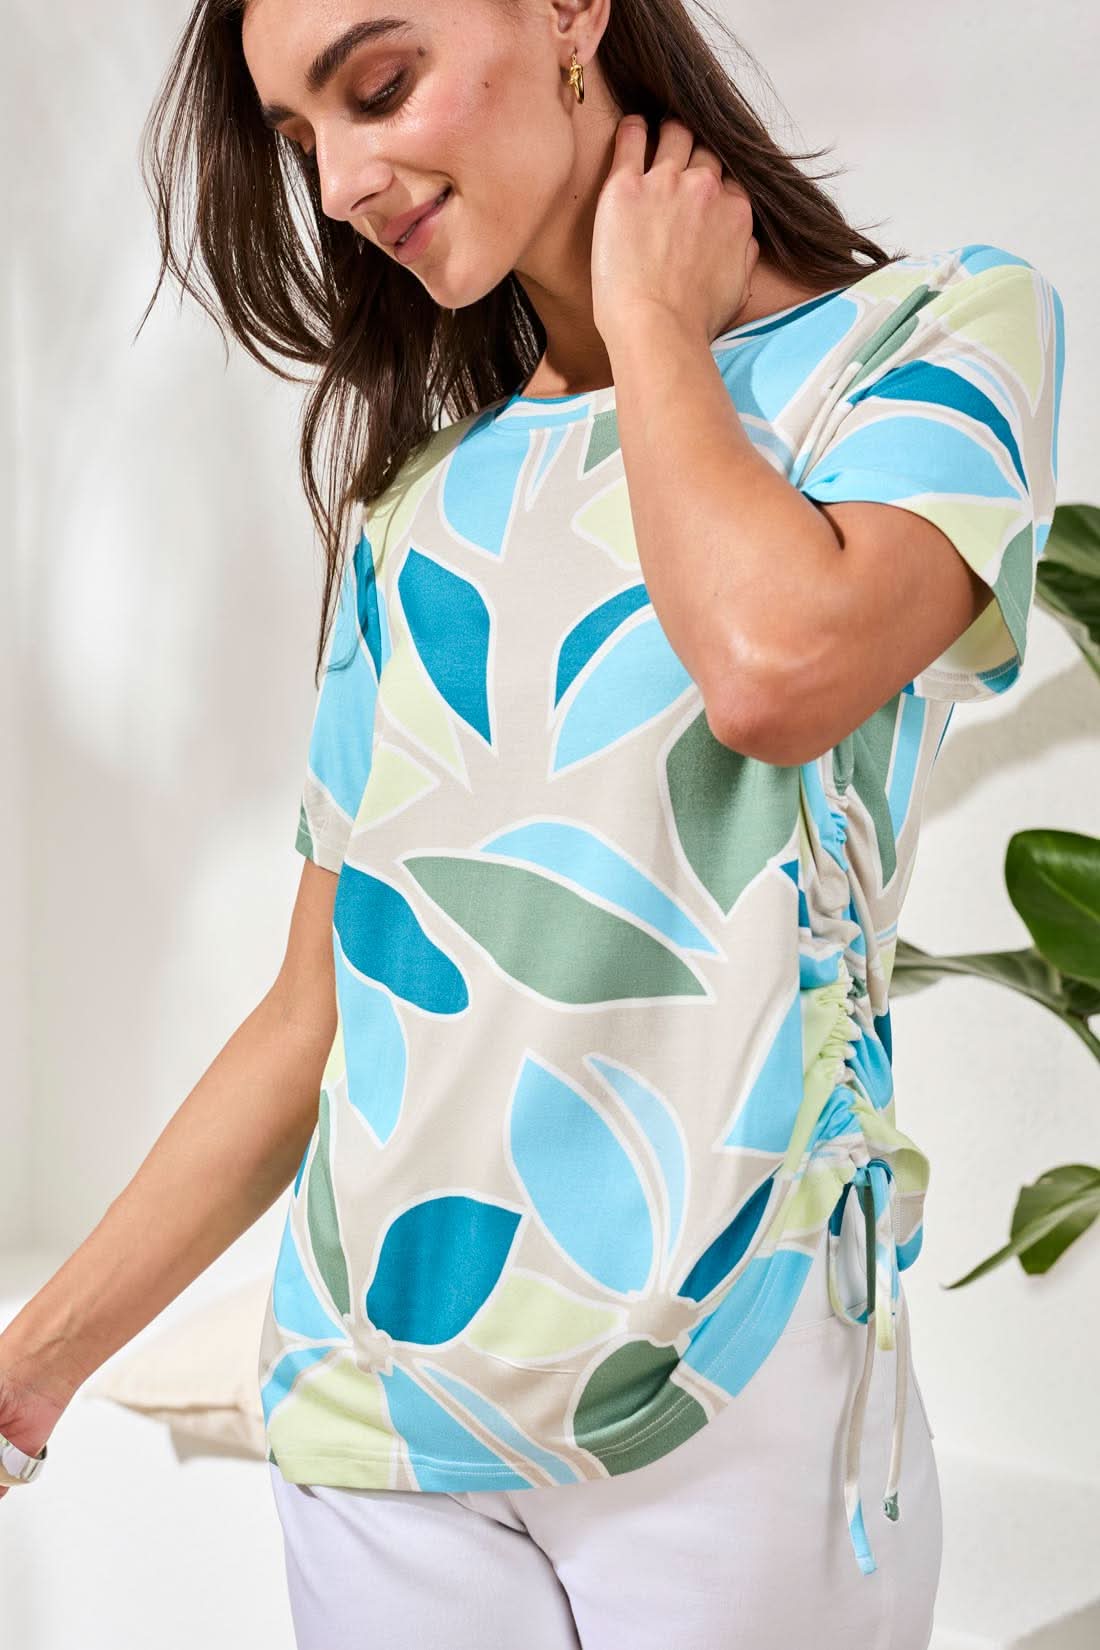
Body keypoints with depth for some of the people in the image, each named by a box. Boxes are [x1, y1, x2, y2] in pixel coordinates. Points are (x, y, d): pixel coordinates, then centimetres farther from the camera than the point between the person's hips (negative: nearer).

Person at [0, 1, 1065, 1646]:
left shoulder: (940, 327, -1)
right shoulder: (413, 498, 11)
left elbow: (778, 663, -23)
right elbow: (318, 1013, 9)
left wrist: (652, 323, -6)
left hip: (728, 1403, -3)